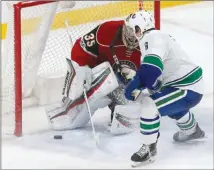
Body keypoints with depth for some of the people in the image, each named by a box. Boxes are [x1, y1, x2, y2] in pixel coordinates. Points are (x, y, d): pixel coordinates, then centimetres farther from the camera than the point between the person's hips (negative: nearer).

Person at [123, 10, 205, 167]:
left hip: (188, 89, -11)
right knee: (168, 102, 39)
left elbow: (151, 67, -38)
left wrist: (135, 84, -32)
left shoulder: (152, 39, -20)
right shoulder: (157, 37, 13)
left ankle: (148, 148, -9)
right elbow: (153, 72, 23)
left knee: (149, 105, -23)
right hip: (191, 83, 11)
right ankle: (191, 130, 59)